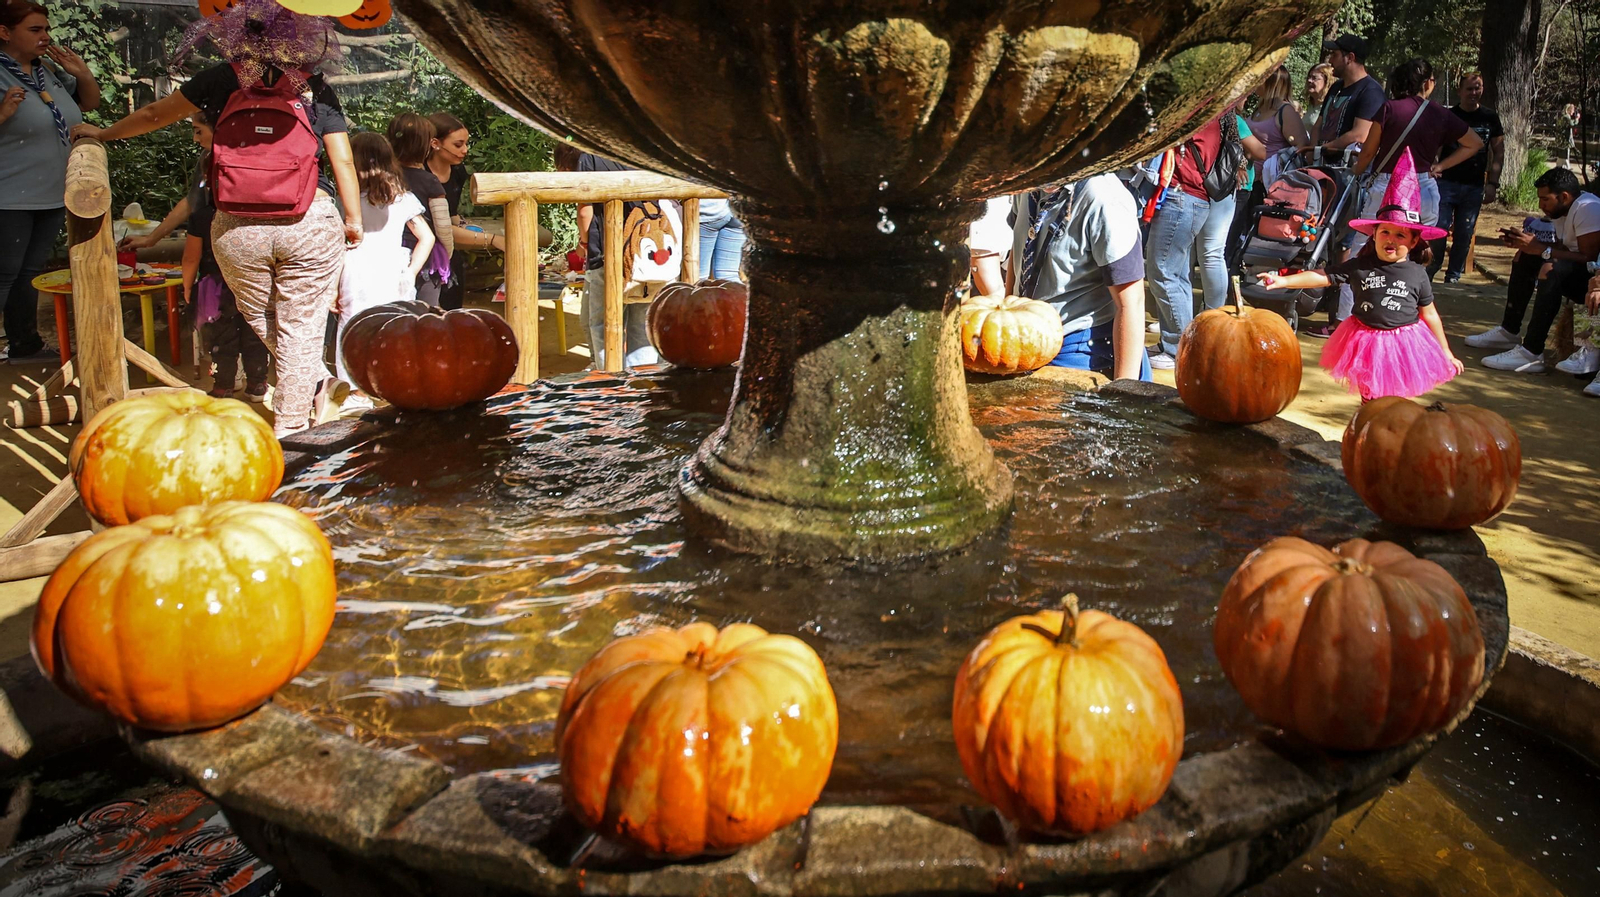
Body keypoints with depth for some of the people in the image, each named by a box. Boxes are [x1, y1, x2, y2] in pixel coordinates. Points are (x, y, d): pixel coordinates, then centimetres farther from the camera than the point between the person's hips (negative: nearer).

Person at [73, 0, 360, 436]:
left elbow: (155, 114, 18)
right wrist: (354, 220, 14)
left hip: (237, 228, 1)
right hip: (309, 223, -1)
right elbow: (343, 160, 2)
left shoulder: (223, 79, 7)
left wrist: (103, 133, 34)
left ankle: (315, 381, 26)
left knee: (261, 319, 25)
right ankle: (289, 429, 13)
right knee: (301, 327, 8)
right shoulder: (316, 90, 5)